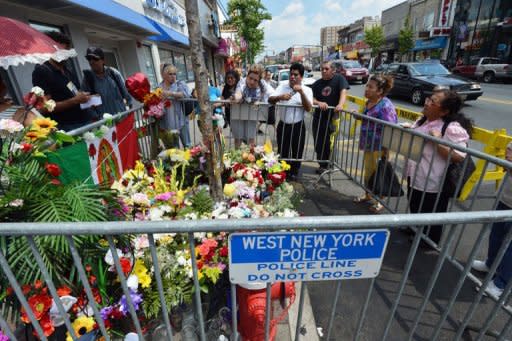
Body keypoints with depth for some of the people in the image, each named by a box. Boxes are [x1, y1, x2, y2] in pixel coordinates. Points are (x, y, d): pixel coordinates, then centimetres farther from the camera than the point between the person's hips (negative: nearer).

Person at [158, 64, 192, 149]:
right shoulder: (159, 87, 9)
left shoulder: (180, 84, 2)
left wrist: (171, 93, -24)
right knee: (172, 149, 10)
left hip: (180, 121, -2)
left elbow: (186, 94, -18)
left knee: (187, 145, 8)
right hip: (167, 123, 2)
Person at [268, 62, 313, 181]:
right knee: (282, 151, 11)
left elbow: (308, 108, -14)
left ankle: (294, 173, 31)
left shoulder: (307, 90, -1)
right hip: (283, 125, 1)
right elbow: (270, 100, -9)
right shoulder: (282, 87, 3)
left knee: (297, 151, 11)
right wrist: (280, 97, -29)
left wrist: (301, 92, -23)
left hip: (298, 126, -1)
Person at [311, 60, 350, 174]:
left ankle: (324, 165, 19)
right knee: (318, 143, 8)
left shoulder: (339, 79, -4)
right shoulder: (317, 83, 7)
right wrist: (319, 103, -25)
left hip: (332, 117, -4)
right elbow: (312, 99, -2)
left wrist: (340, 105, -39)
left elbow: (343, 92, -19)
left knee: (327, 143, 2)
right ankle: (322, 165, 25)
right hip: (318, 117, 4)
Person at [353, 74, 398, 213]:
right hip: (368, 145, 8)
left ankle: (380, 201, 26)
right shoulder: (369, 102, 5)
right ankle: (368, 195, 40)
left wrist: (386, 150, -24)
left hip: (379, 147, -8)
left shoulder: (385, 106, -21)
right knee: (368, 171, 20)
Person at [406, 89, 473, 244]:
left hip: (434, 185, -8)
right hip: (414, 177, 8)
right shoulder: (423, 120, 3)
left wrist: (438, 142, -32)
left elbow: (459, 158, -25)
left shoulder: (453, 128, -23)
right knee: (415, 211, 27)